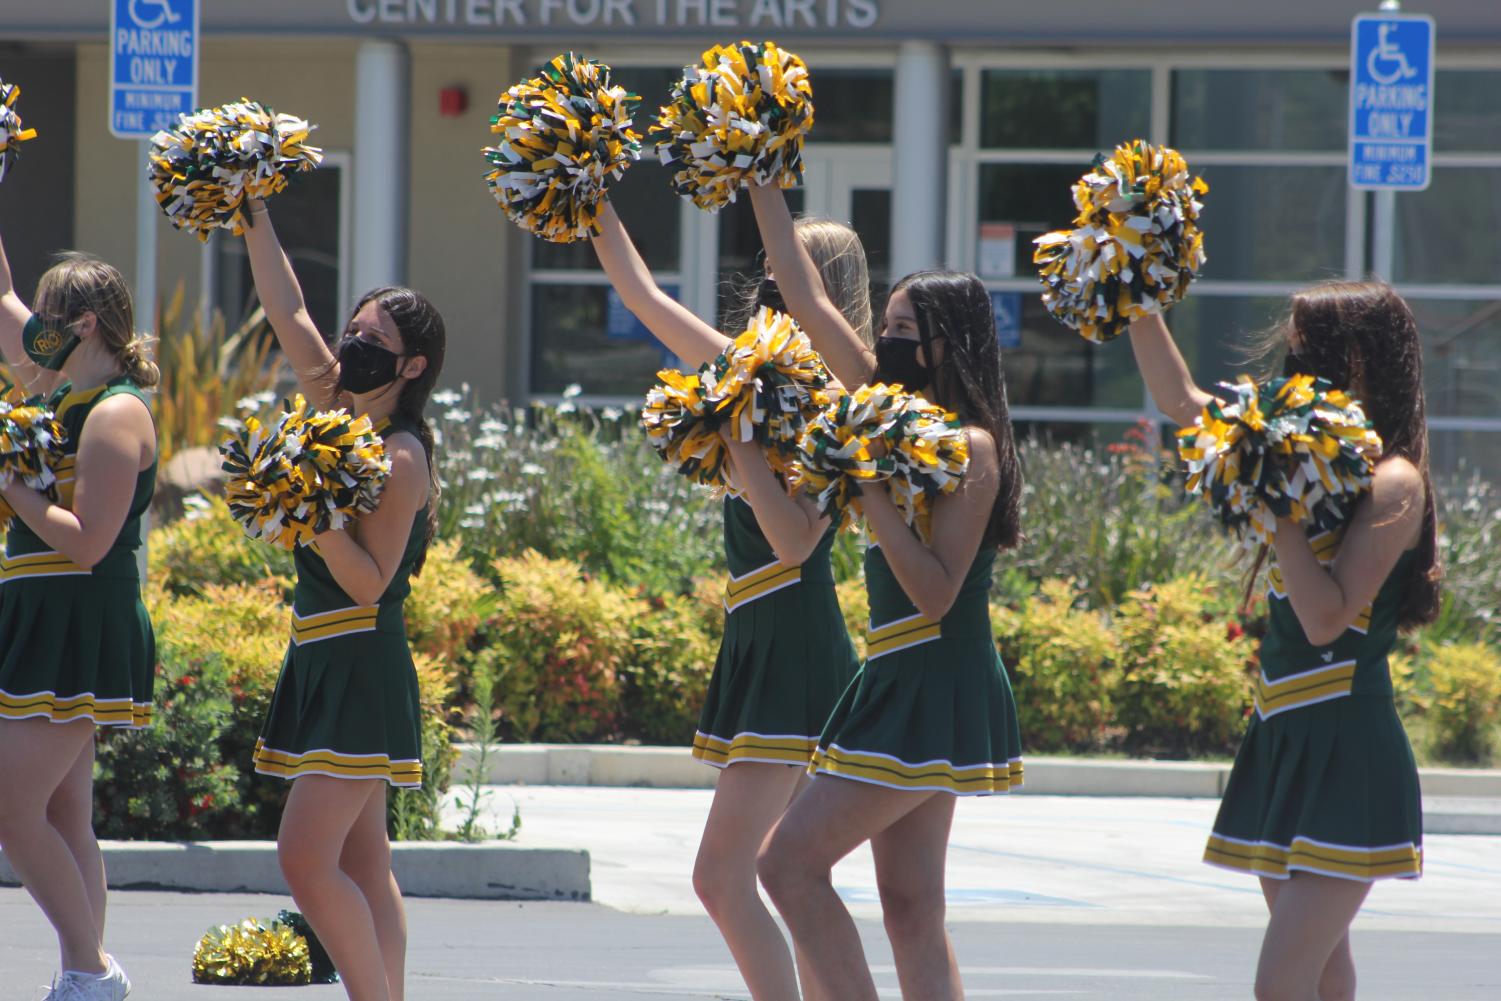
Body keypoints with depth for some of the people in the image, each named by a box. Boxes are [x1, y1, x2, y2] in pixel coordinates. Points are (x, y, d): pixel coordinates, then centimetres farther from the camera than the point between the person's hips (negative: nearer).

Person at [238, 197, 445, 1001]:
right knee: (361, 866, 6)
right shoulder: (341, 418, 9)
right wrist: (255, 220, 11)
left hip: (363, 667, -9)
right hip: (322, 663, 9)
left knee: (306, 857, -14)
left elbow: (369, 580, -19)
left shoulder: (400, 458, -14)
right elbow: (288, 312, 14)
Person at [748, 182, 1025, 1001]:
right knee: (910, 908, 6)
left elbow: (935, 592, -20)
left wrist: (873, 493, -24)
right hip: (900, 688, 9)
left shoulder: (971, 448, -14)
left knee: (790, 863, -10)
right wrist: (762, 188, 16)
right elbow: (807, 302, 15)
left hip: (937, 692, -9)